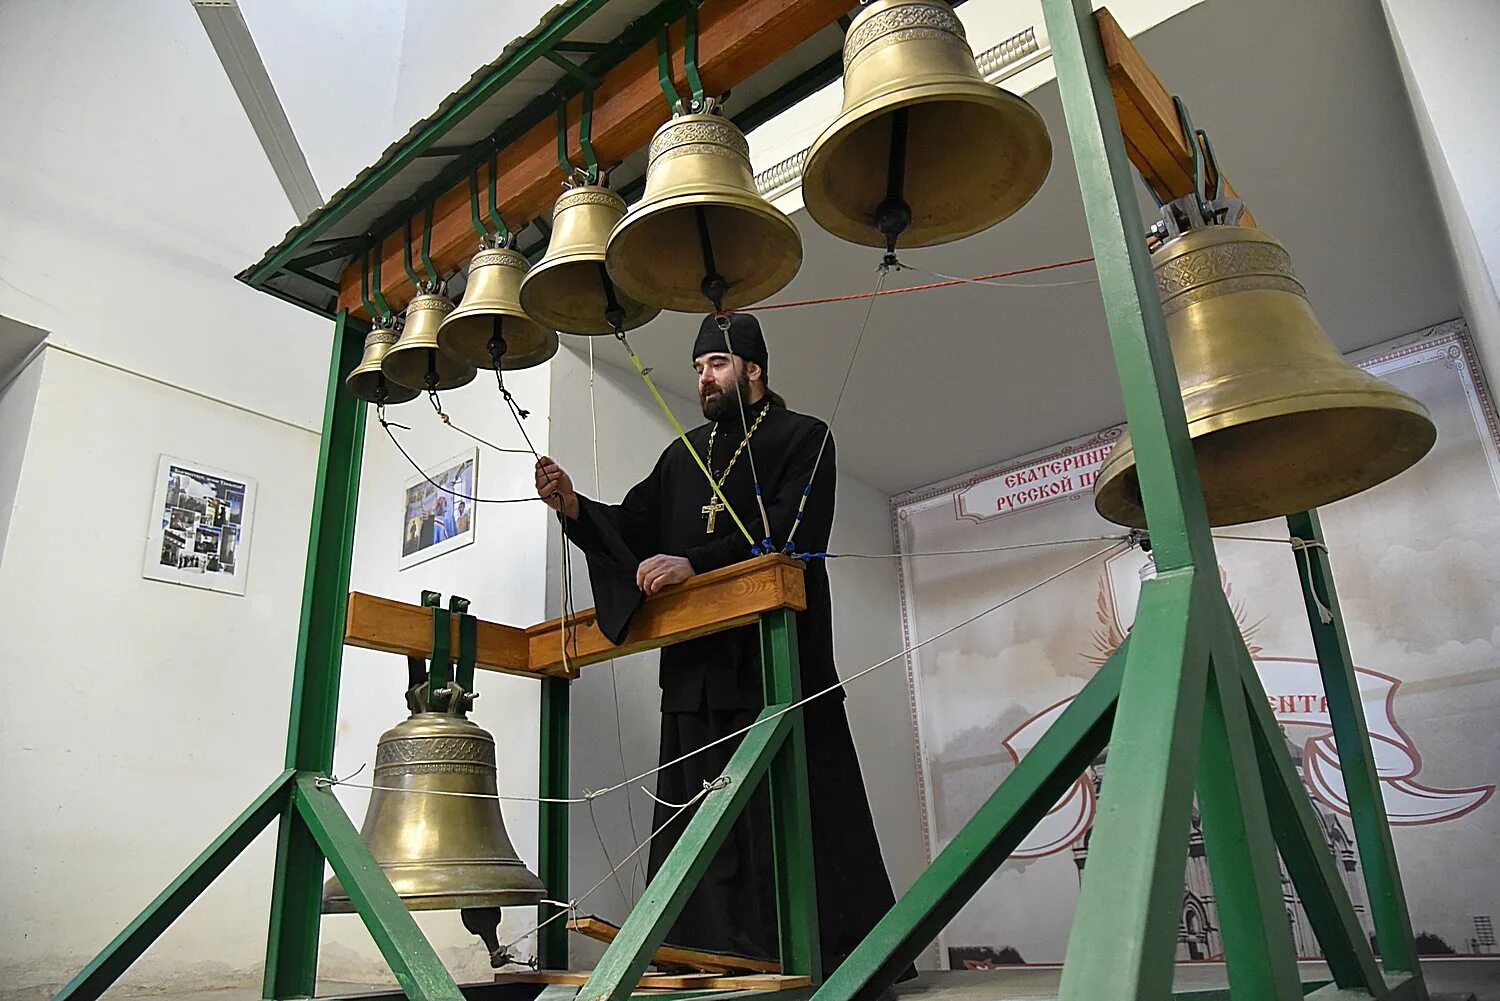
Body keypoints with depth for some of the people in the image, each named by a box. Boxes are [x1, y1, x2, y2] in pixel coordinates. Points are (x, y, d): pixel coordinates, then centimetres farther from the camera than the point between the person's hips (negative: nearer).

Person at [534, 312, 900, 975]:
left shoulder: (803, 438, 8)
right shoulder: (682, 456, 24)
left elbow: (788, 529, -9)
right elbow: (635, 527, 15)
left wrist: (695, 563, -20)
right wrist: (574, 507, -4)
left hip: (780, 653, -5)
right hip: (698, 666, 5)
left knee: (794, 814, -7)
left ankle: (839, 959, 0)